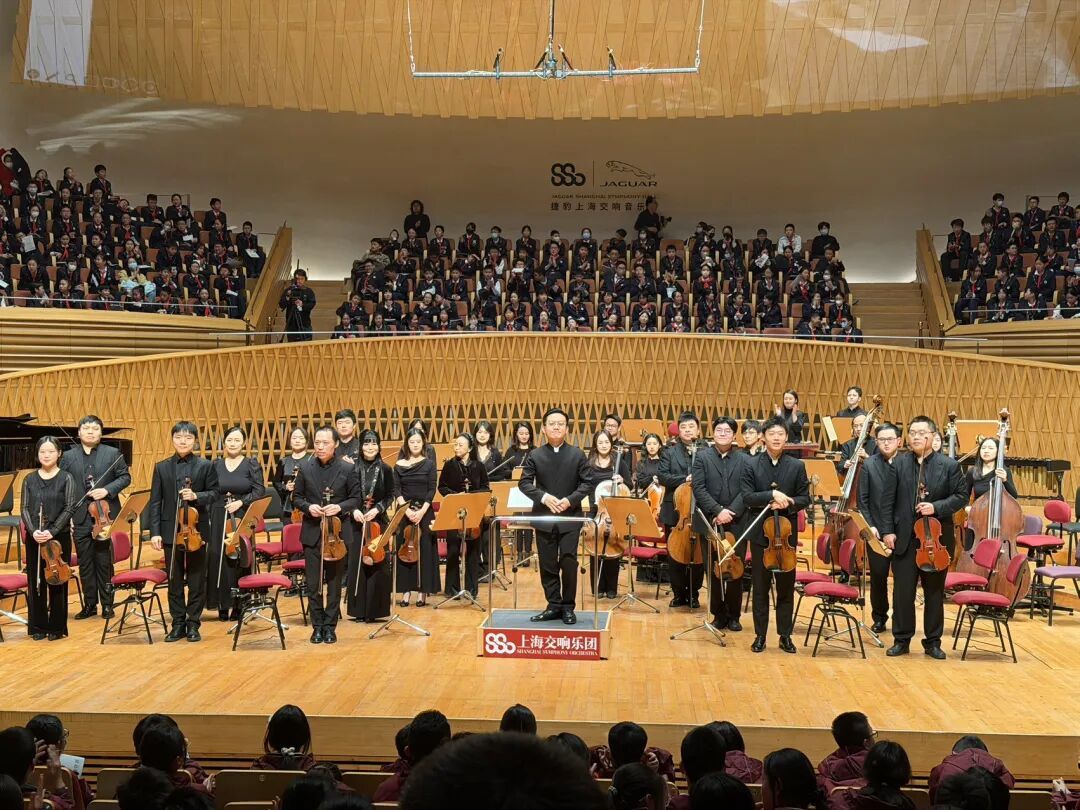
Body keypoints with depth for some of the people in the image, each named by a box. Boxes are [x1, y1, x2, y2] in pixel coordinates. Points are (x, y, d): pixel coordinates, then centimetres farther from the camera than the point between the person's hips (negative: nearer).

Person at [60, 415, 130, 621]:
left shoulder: (113, 453, 3)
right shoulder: (68, 457, 6)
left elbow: (125, 478, 3)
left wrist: (107, 490, -13)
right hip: (80, 517, 2)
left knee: (104, 562, 3)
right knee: (85, 563, 7)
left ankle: (107, 604, 12)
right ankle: (89, 604, 16)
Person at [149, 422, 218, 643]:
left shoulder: (205, 466, 1)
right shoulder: (161, 467, 4)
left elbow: (213, 493, 2)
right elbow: (155, 502, 2)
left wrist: (197, 496, -19)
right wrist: (155, 532, -5)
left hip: (197, 529, -1)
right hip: (170, 531, 1)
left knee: (197, 579, 5)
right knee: (174, 579, 7)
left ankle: (193, 624, 14)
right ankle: (178, 624, 16)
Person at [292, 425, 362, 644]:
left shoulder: (348, 469, -2)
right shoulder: (305, 468, 2)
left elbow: (356, 498, 2)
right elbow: (296, 497, 8)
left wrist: (340, 507, -16)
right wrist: (308, 507, -12)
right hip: (312, 533, 1)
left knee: (334, 582, 6)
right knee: (313, 583, 4)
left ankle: (330, 626, 16)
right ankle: (317, 625, 15)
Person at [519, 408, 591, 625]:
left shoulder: (577, 455, 2)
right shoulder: (535, 455, 3)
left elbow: (585, 483, 2)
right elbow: (524, 483, 1)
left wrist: (570, 500, -13)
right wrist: (543, 497, -14)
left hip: (570, 517, -1)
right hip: (543, 518, 1)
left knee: (569, 563, -3)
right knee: (548, 565, 5)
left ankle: (568, 607, 9)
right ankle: (553, 606, 16)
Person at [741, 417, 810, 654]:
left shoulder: (796, 466, 3)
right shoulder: (752, 466, -1)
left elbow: (805, 499, 2)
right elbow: (747, 497, -10)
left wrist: (789, 502, -17)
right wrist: (772, 495, -23)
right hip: (760, 534, -1)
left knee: (786, 587, 7)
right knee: (760, 587, 6)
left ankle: (785, 635, 15)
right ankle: (760, 635, 14)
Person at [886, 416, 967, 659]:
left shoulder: (949, 465, -1)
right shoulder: (899, 463, 2)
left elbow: (961, 496, -1)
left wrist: (936, 507, -16)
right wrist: (888, 530, -5)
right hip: (904, 538, 1)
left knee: (935, 592, 9)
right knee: (902, 591, 3)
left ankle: (932, 641, 20)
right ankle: (901, 639, 15)